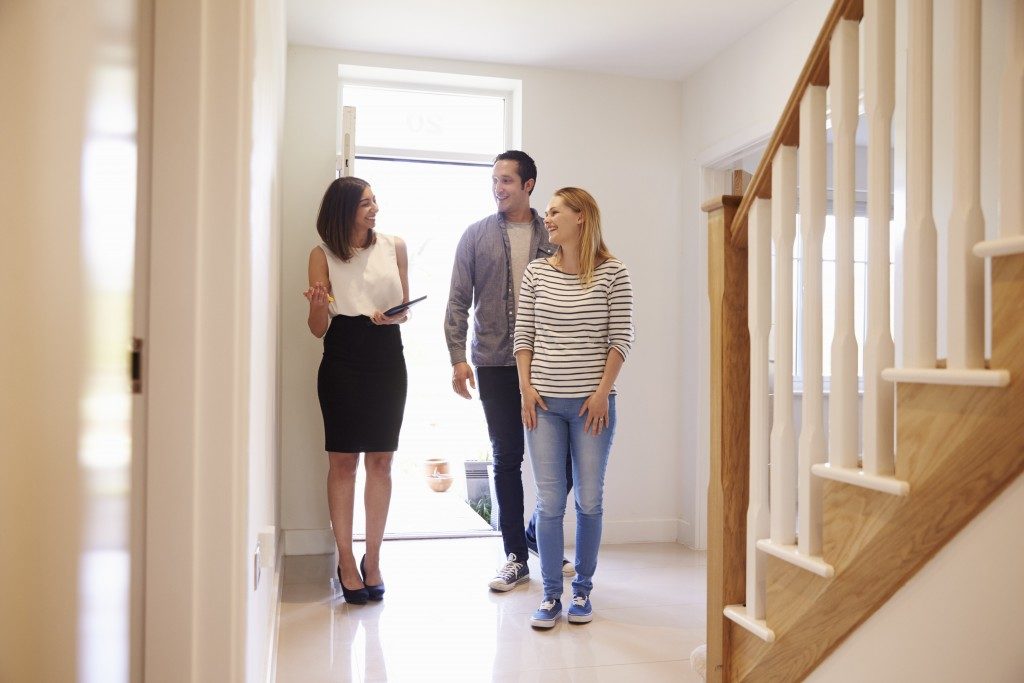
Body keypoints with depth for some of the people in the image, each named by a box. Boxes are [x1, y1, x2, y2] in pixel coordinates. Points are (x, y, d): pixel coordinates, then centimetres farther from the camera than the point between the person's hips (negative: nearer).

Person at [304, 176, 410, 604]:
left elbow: (405, 311, 11)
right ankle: (346, 561, 12)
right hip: (342, 364, -1)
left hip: (387, 362, 2)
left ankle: (372, 559, 17)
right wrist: (317, 306, -20)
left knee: (380, 461, 5)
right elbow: (318, 329, 1)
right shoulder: (323, 255, 1)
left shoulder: (394, 247, 5)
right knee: (342, 462, 1)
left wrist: (392, 316, -12)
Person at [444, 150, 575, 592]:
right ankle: (516, 556, 19)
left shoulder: (553, 236, 7)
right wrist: (458, 356, -7)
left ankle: (537, 534, 27)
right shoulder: (476, 235, 6)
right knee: (507, 459, 6)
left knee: (563, 455, 1)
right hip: (495, 364, 0)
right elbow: (458, 302, 3)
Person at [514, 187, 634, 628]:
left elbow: (620, 339, -3)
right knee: (549, 503, 4)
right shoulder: (536, 272, 6)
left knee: (590, 501, 7)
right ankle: (550, 594, 15)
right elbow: (523, 334, 8)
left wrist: (603, 392, -9)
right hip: (544, 401, 2)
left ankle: (582, 590, 23)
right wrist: (526, 386, -1)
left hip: (592, 401, -2)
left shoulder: (612, 272, -2)